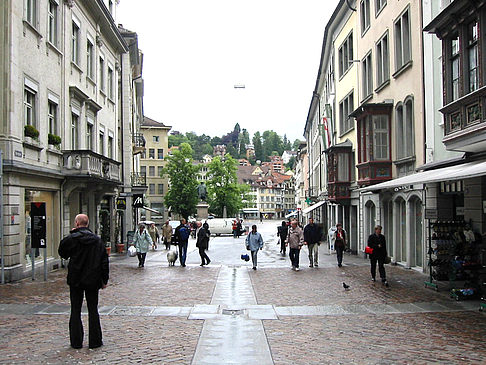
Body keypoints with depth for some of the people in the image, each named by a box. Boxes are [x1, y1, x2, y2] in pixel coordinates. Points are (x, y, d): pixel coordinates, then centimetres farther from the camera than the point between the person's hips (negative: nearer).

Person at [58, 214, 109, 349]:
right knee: (93, 310, 8)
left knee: (75, 310, 7)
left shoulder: (71, 239, -10)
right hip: (93, 281, 2)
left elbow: (62, 253, 7)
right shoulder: (97, 240, 1)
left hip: (76, 280, -2)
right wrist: (104, 280, 9)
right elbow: (104, 261, 2)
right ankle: (95, 341, 9)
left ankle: (76, 342, 10)